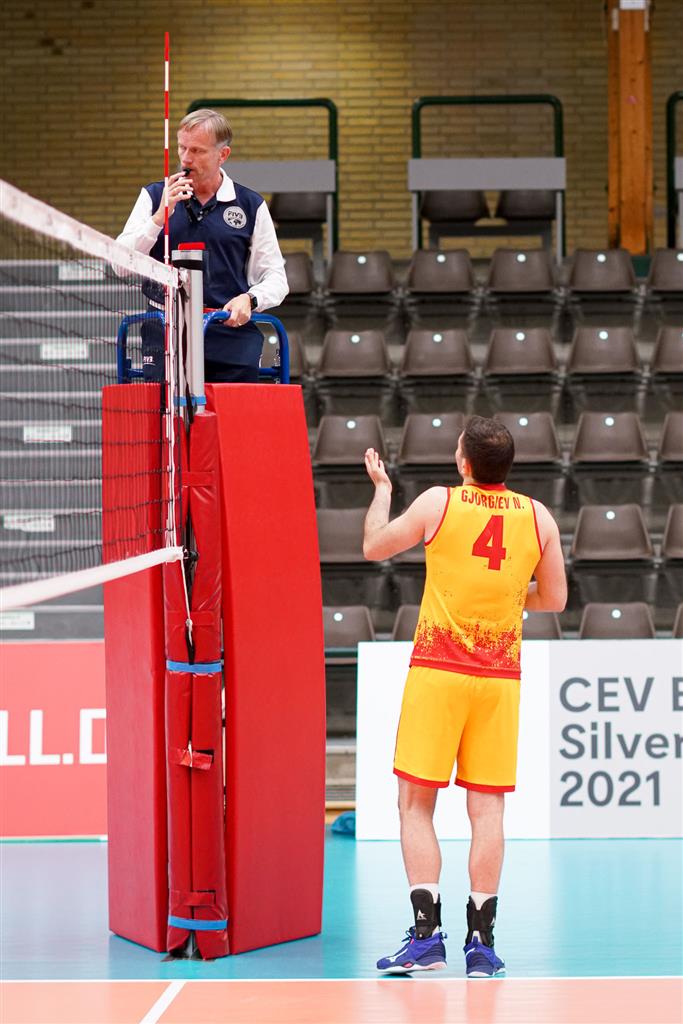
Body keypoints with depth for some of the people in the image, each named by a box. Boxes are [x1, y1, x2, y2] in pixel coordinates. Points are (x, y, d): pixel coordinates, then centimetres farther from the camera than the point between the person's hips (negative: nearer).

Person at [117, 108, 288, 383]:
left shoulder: (251, 205, 8)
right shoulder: (153, 196, 9)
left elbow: (275, 278, 10)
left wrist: (250, 299, -11)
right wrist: (161, 216, -10)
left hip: (233, 336, 0)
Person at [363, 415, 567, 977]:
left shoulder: (438, 503, -6)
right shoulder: (538, 516, 1)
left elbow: (374, 547, 8)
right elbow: (555, 599, 9)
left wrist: (382, 488, 23)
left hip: (438, 668, -2)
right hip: (500, 675, 2)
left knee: (416, 804, 3)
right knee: (487, 809, 5)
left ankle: (427, 933, -5)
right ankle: (482, 942, 5)